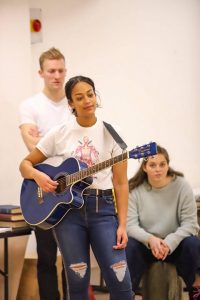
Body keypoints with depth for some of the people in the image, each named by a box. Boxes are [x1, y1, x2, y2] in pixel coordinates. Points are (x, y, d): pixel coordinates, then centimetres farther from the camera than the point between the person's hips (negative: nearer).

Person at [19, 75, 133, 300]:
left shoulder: (111, 133, 1)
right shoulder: (59, 134, 4)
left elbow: (120, 183, 1)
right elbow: (25, 164, 12)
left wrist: (122, 224, -7)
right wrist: (38, 176, -12)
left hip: (103, 209, -1)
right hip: (67, 208, 1)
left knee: (119, 279, -9)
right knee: (78, 280, 3)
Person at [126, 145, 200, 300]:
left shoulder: (181, 186, -10)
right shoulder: (134, 189, -8)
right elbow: (130, 225, -15)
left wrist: (169, 242, -30)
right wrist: (150, 239, -34)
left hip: (175, 244, 0)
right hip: (145, 244, 0)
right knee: (129, 246, -31)